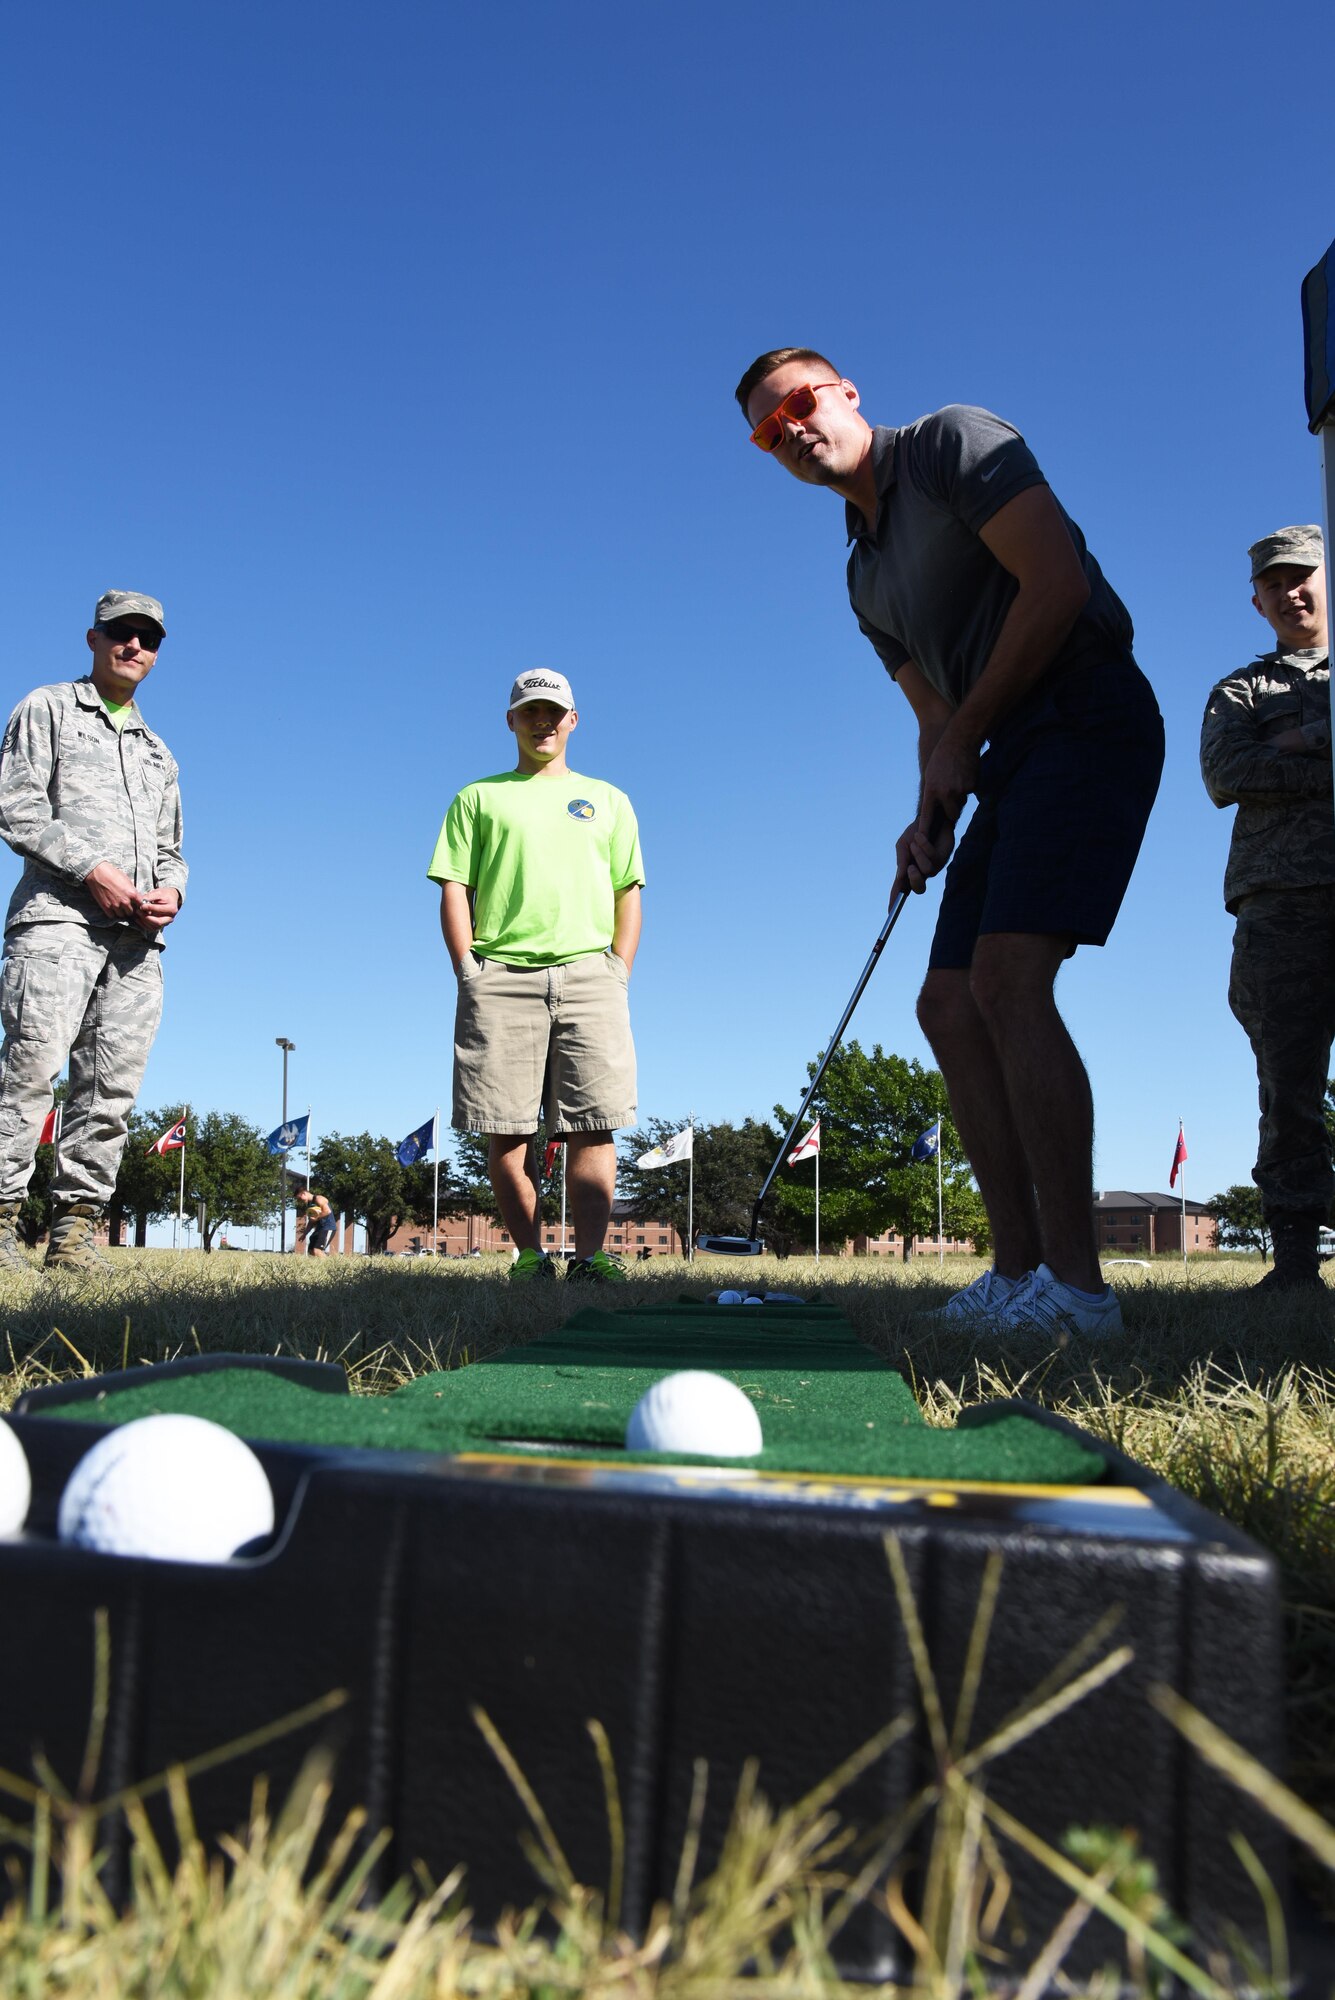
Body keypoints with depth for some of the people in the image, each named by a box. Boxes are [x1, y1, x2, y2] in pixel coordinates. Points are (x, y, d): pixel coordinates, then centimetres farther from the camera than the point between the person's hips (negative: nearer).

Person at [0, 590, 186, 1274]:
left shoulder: (157, 752, 30)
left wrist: (171, 889, 5)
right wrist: (91, 868, -12)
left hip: (137, 936, 5)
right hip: (58, 915, -5)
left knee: (112, 1083, -3)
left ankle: (76, 1229, -1)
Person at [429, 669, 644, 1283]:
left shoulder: (607, 800, 23)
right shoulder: (479, 798, 18)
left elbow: (628, 894, 17)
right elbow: (454, 888, 10)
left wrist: (620, 974, 4)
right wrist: (468, 974, -3)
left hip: (588, 974, 1)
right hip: (501, 976, -1)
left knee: (593, 1124, -9)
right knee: (505, 1127, -5)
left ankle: (589, 1256, -10)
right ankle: (529, 1254, 2)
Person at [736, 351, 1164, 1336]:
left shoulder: (954, 441, -2)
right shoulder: (867, 575, 22)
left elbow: (1057, 583, -14)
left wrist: (966, 734, -9)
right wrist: (932, 814, 3)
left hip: (1087, 717, -9)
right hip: (1013, 756, 9)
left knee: (1006, 978, -23)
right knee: (949, 1002, 1)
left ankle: (1076, 1283, -21)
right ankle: (1020, 1272, 2)